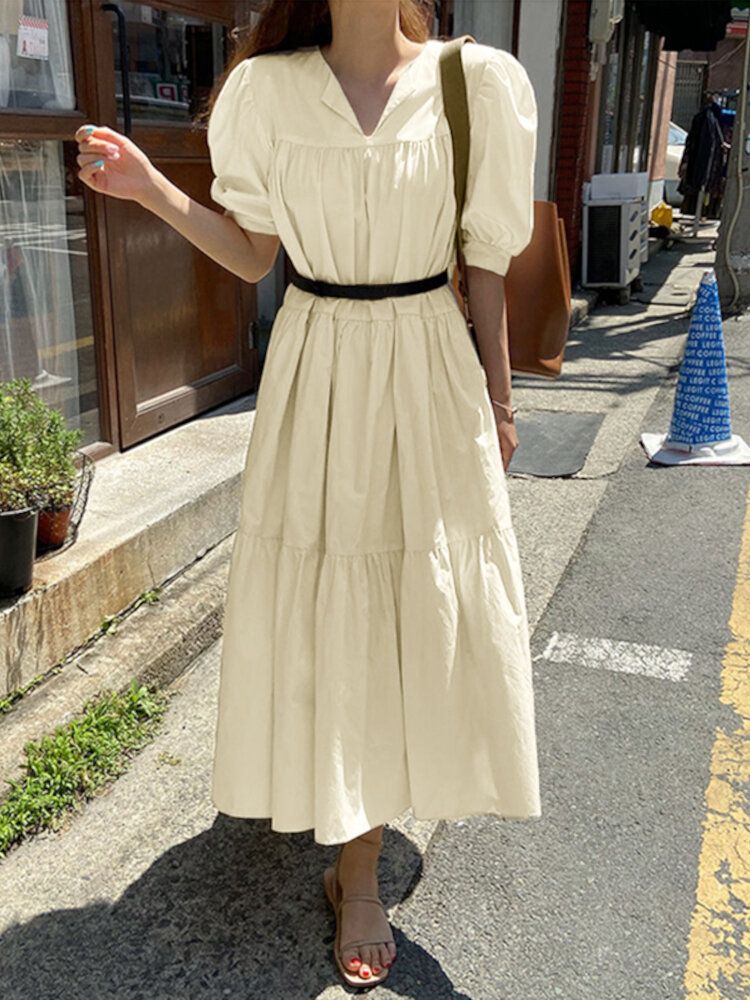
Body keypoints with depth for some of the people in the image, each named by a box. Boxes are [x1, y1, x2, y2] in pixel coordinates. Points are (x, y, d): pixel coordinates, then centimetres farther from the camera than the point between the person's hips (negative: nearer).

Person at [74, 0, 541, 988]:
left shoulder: (476, 82, -2)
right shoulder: (268, 91, 0)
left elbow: (486, 264, 3)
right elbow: (252, 256, 6)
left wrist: (498, 401, 6)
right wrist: (152, 190, -8)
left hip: (431, 375, 0)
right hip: (315, 377, 1)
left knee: (427, 600, 5)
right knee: (322, 604, 6)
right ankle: (359, 869, 31)